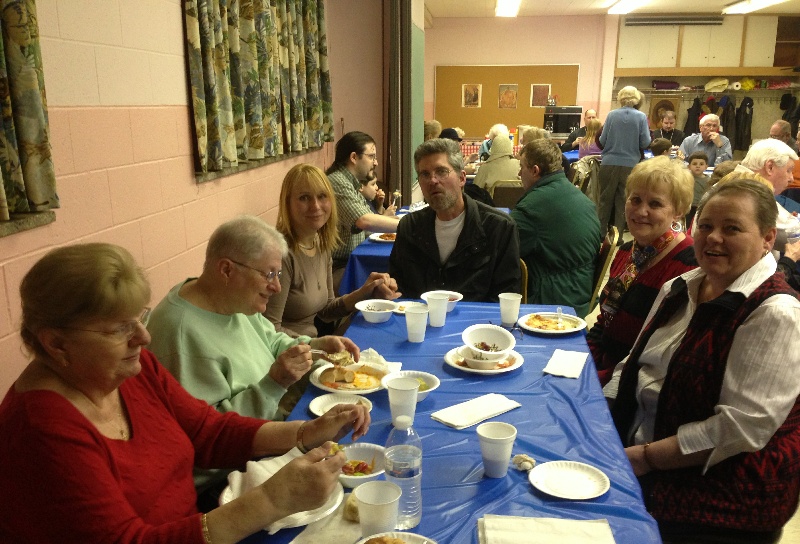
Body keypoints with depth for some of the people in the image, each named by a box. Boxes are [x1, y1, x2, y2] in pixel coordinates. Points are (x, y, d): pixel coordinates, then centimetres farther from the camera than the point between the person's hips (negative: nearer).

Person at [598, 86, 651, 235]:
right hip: (630, 165, 0)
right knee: (623, 202, 8)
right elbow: (645, 143, -5)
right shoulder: (641, 117, -4)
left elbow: (602, 141, 0)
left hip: (609, 164, 0)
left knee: (605, 200, 10)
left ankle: (600, 233, 13)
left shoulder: (612, 115, -2)